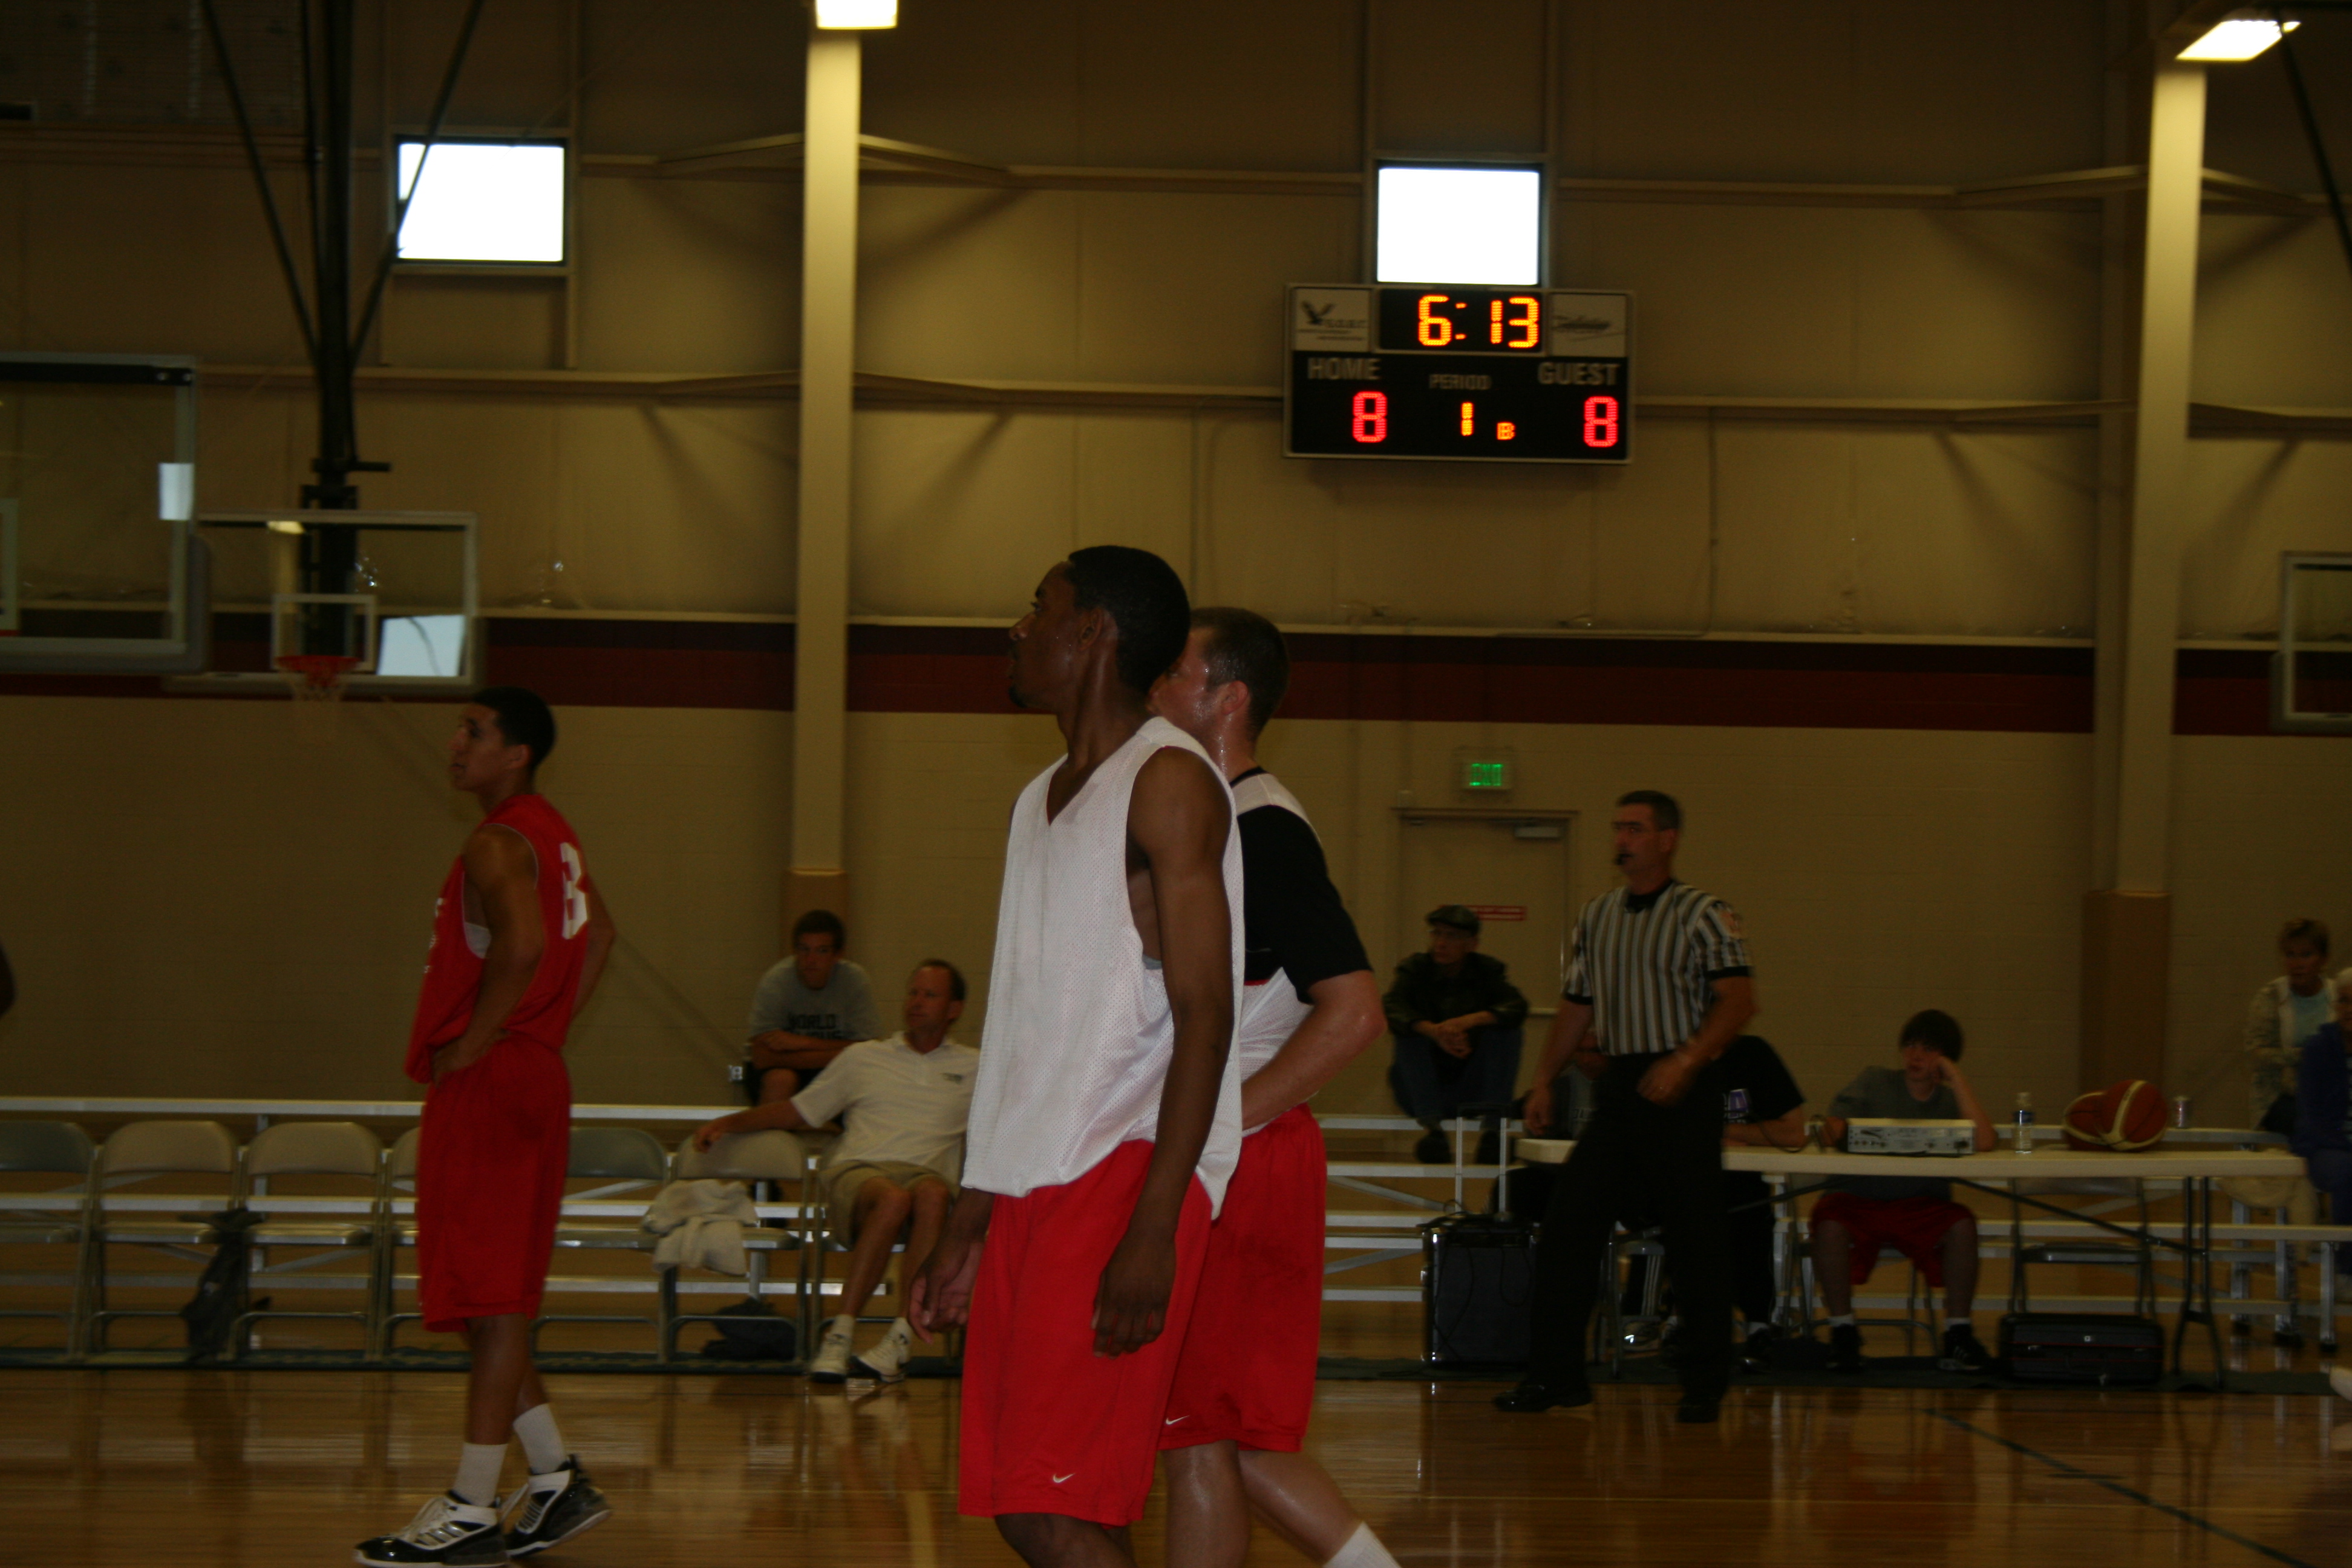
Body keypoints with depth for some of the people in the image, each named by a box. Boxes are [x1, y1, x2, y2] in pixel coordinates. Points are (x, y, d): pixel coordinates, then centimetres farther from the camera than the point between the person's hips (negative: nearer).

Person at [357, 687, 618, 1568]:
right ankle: (556, 1484, 16)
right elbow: (596, 935, 28)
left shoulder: (499, 844, -14)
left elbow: (523, 942, -30)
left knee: (492, 1303, -7)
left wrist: (474, 1042, -20)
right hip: (530, 1076, 10)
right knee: (484, 1302, 15)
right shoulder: (553, 836, 17)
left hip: (488, 1086, -10)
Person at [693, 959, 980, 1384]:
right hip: (857, 1172, 0)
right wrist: (728, 1123, 17)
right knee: (893, 1199, -40)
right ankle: (839, 1333, -40)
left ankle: (899, 1341, -46)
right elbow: (797, 1112, 27)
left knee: (932, 1194, -40)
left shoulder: (974, 1069, 24)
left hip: (926, 1173, 0)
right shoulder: (863, 1059, 26)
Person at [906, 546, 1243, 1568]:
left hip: (1123, 1175, -9)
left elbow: (1203, 1017, -14)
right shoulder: (1041, 801, 21)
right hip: (1034, 1180, 9)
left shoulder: (1167, 781, -6)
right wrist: (965, 1232, 22)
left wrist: (1153, 1227, -22)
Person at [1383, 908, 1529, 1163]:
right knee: (1410, 1031, -24)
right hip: (1424, 1090, -1)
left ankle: (1492, 1130, -26)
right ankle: (1432, 1127, -37)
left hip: (1472, 1091, 1)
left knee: (1507, 1031, -18)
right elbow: (1391, 1009, -20)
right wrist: (1435, 1032, -39)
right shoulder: (1415, 969, 0)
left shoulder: (1489, 971, 3)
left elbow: (1518, 1008, -16)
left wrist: (1468, 1022, -34)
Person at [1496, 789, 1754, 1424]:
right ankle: (1556, 1371, 6)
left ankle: (1705, 1383, 8)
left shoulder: (1702, 913, -5)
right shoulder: (1597, 917, 13)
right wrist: (1544, 1080, 13)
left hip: (1683, 1091, -6)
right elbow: (1577, 1005, 20)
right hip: (1618, 1087, 6)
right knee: (1568, 1223, -1)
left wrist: (1686, 1060, -25)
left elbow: (1739, 999, -14)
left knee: (1695, 1239, -2)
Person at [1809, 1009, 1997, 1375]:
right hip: (1856, 1199, -1)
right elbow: (1834, 1125, -3)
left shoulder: (1950, 1101, 10)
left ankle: (1957, 1336, -19)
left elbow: (1983, 1142, -10)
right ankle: (1843, 1329, -19)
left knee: (1962, 1225, -30)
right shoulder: (1875, 1083, 8)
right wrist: (1833, 1131, -28)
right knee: (1829, 1224, -35)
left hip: (1919, 1207, 1)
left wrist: (1957, 1080, -6)